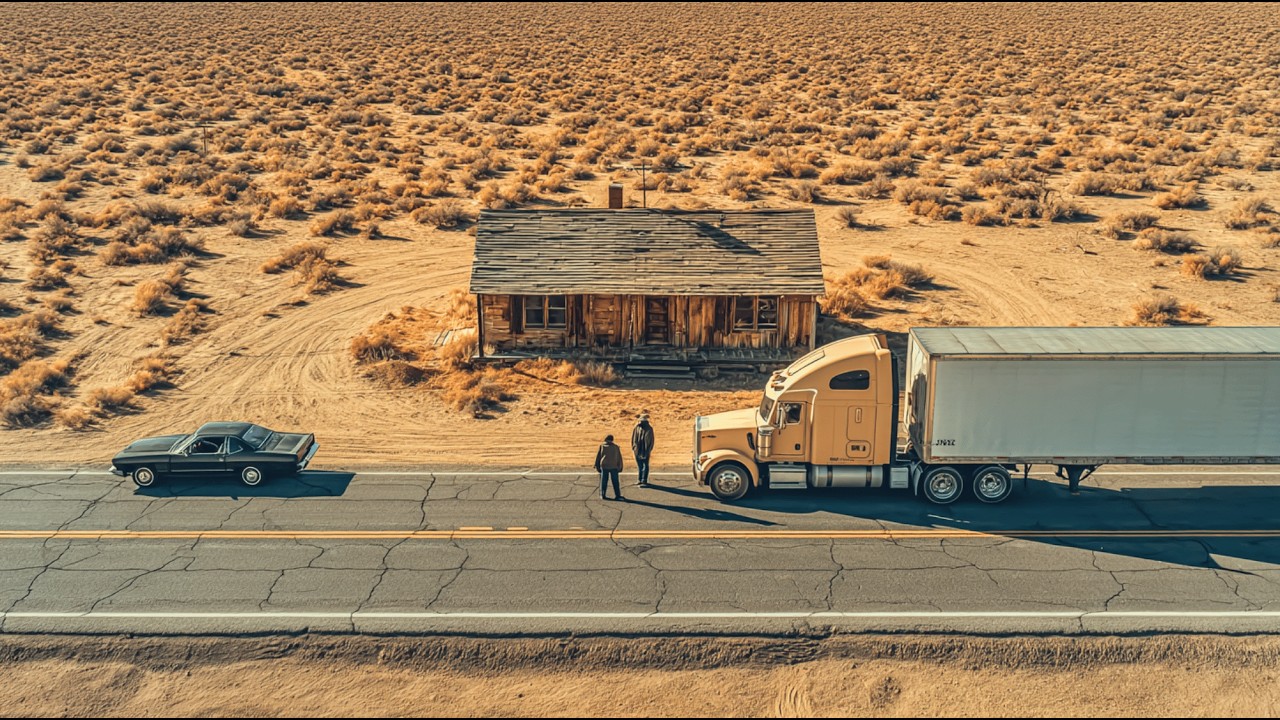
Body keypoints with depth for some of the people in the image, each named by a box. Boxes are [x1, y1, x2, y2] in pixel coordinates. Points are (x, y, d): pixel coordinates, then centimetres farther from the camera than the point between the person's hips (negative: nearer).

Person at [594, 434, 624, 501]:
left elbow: (598, 456, 4)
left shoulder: (602, 446, 2)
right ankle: (617, 495, 3)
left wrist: (597, 465, 12)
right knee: (615, 481, 5)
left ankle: (602, 495, 9)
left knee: (603, 481, 8)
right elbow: (619, 458, 9)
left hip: (604, 466, 0)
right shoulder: (616, 447, 5)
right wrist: (620, 467, 17)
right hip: (613, 467, 0)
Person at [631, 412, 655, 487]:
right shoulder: (637, 427, 1)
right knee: (639, 466, 14)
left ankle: (644, 481, -4)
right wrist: (634, 447, 0)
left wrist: (649, 449, -7)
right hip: (638, 450, 4)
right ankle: (641, 480, 25)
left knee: (645, 466, -3)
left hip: (646, 450, -4)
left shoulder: (649, 429, -6)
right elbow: (633, 438, 7)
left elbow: (651, 440, -2)